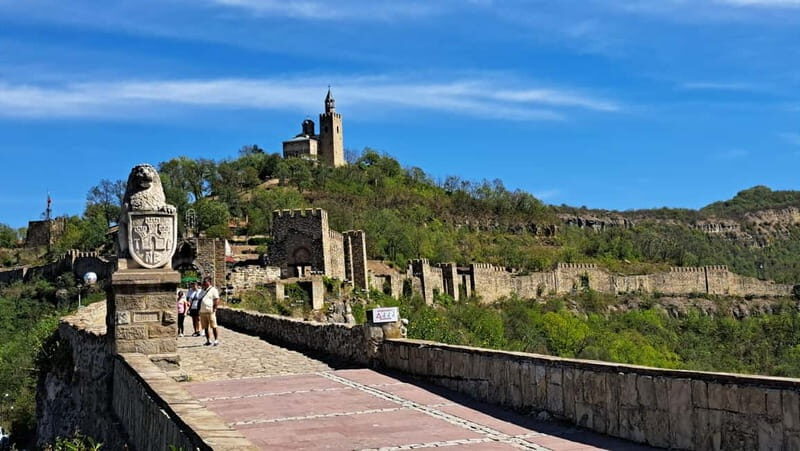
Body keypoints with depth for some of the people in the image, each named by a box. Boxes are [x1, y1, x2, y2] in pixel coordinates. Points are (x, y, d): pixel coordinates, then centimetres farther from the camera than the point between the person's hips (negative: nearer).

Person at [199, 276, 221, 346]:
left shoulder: (213, 290, -2)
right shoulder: (203, 290, 20)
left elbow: (217, 300, -8)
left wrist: (214, 309, -15)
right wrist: (199, 310, 15)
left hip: (210, 311, -7)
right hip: (202, 312, 7)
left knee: (213, 327, -6)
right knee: (205, 327, 8)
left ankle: (216, 340, -4)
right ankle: (208, 340, 15)